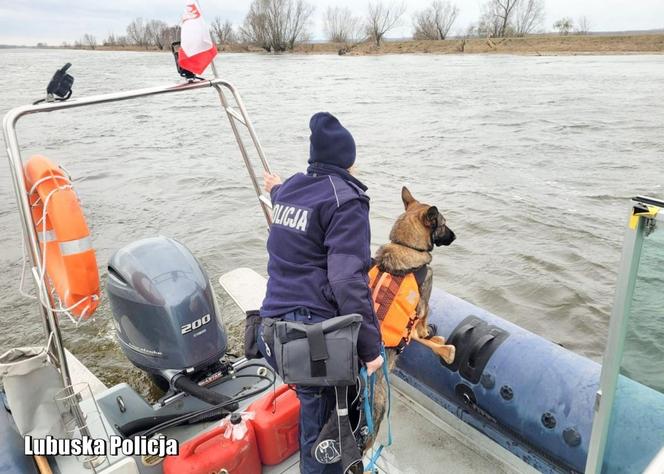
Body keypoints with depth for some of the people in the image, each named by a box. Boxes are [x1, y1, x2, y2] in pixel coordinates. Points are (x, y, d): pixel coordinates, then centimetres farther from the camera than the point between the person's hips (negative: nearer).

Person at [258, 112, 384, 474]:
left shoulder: (289, 188, 11)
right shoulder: (345, 200, -10)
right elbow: (348, 281, -18)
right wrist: (369, 347, -13)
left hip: (276, 325, 7)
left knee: (316, 410, 21)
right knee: (323, 427, 6)